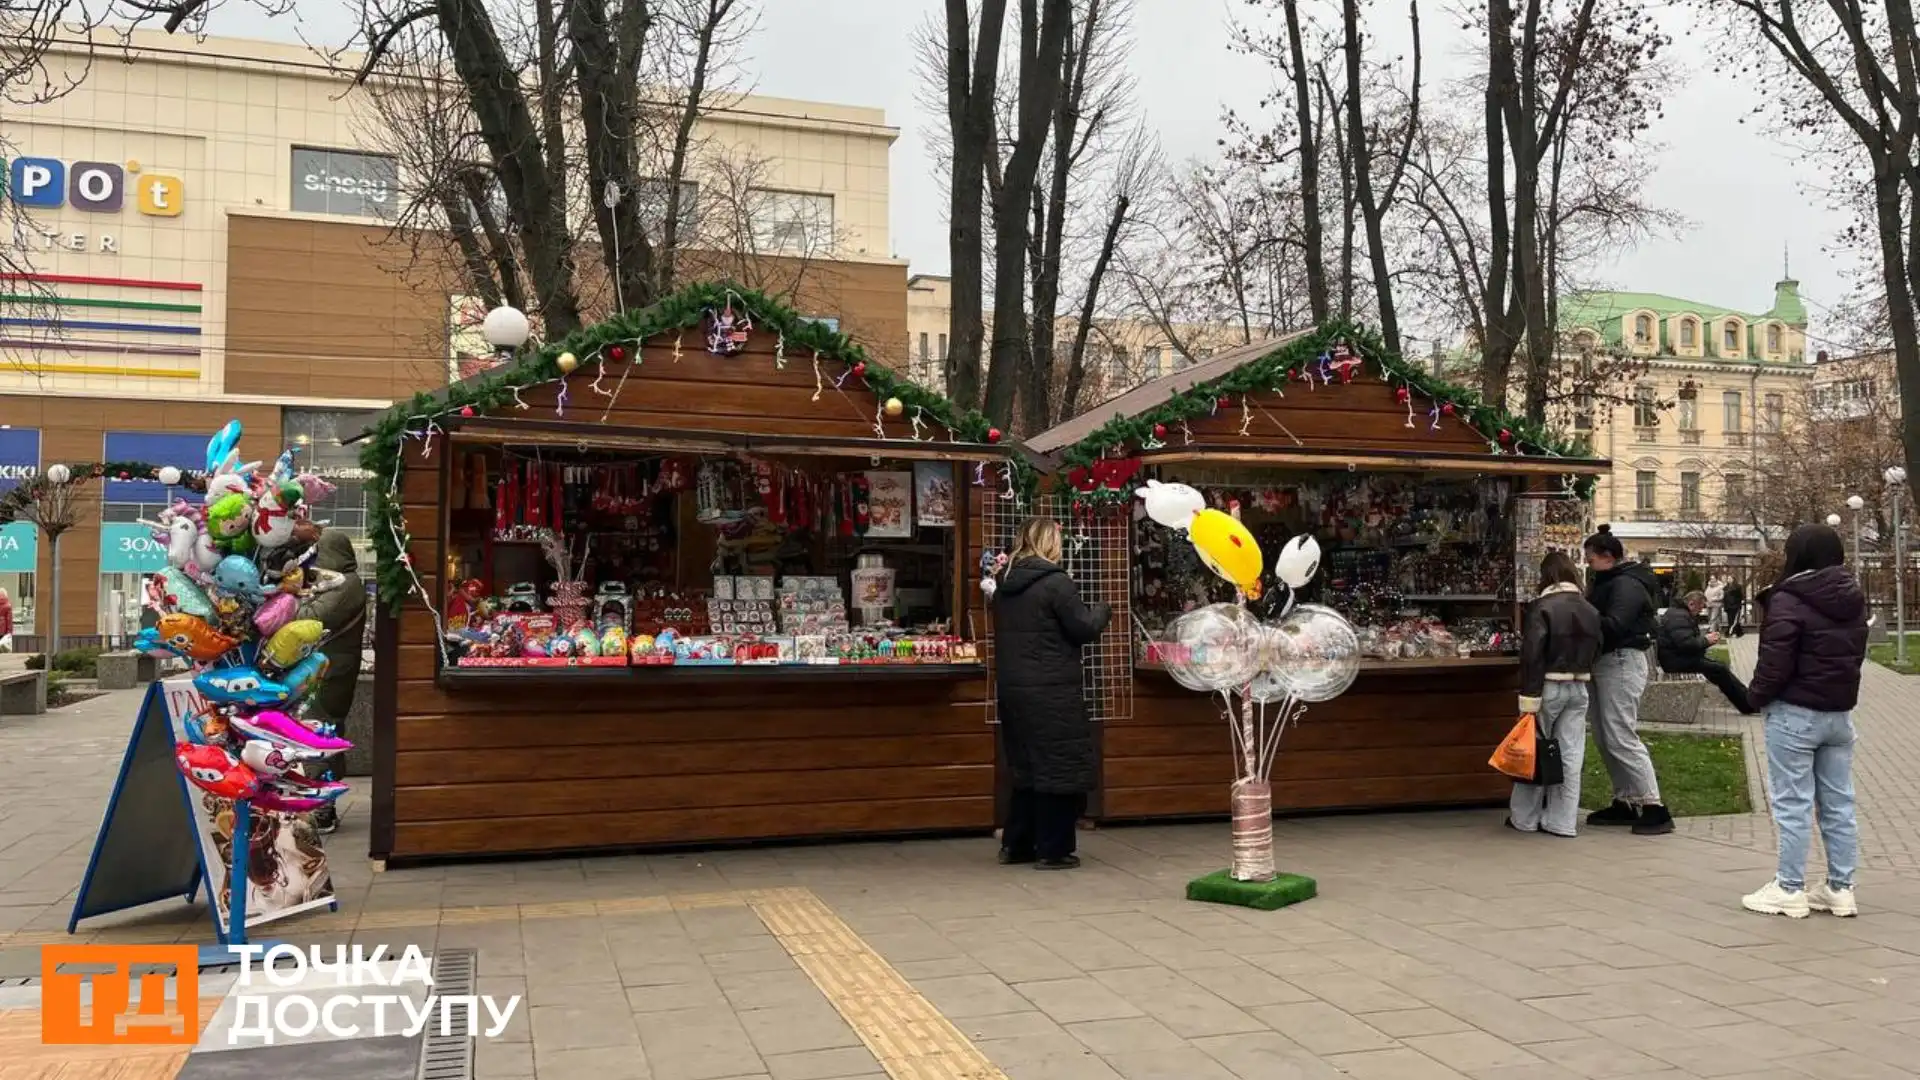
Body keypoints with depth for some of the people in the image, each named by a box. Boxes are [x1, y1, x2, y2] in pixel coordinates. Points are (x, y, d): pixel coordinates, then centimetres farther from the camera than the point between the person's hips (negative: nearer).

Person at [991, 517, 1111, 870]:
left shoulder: (1005, 585, 10)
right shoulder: (1055, 582, -14)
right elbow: (1084, 628, -11)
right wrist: (1103, 611, 9)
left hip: (1011, 689, 8)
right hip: (1050, 692, -8)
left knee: (1027, 765, 18)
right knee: (1059, 766, 2)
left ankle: (1016, 844, 22)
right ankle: (1053, 850, 6)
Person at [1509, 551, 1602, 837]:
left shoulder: (1541, 608, -14)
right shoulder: (1591, 611, 6)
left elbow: (1532, 655, -17)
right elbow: (1595, 650, 12)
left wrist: (1528, 697, -16)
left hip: (1549, 686, -5)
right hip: (1579, 688, 5)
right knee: (1570, 755, 7)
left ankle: (1524, 818, 14)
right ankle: (1563, 821, 10)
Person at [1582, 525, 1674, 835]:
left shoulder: (1627, 585, -13)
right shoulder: (1608, 582, 18)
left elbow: (1613, 625, -25)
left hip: (1621, 662, -10)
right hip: (1604, 662, 10)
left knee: (1621, 738, -12)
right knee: (1604, 739, 11)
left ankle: (1654, 807, -9)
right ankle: (1625, 802, 18)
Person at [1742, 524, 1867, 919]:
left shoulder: (1789, 600, -17)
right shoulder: (1853, 599, 9)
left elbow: (1775, 661, -18)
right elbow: (1855, 654, 18)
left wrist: (1757, 695, -2)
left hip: (1794, 714, -7)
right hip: (1840, 713, 7)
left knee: (1793, 804, -1)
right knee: (1838, 803, 11)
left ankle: (1790, 890, 4)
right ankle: (1840, 887, 17)